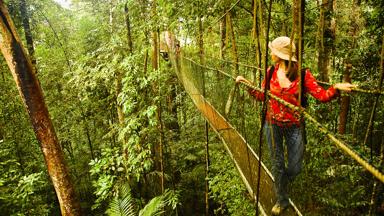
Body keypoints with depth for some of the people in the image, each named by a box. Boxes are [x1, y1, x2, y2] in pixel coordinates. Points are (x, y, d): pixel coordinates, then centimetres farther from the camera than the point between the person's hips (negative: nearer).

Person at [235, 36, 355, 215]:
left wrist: (336, 88, -31)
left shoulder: (302, 74, -13)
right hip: (272, 124, 2)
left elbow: (321, 96, -14)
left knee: (295, 168, 8)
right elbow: (262, 95, 8)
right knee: (277, 164, 13)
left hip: (294, 126, -2)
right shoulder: (270, 72, -3)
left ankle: (281, 182, 46)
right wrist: (247, 83, 3)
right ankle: (282, 200, 35)